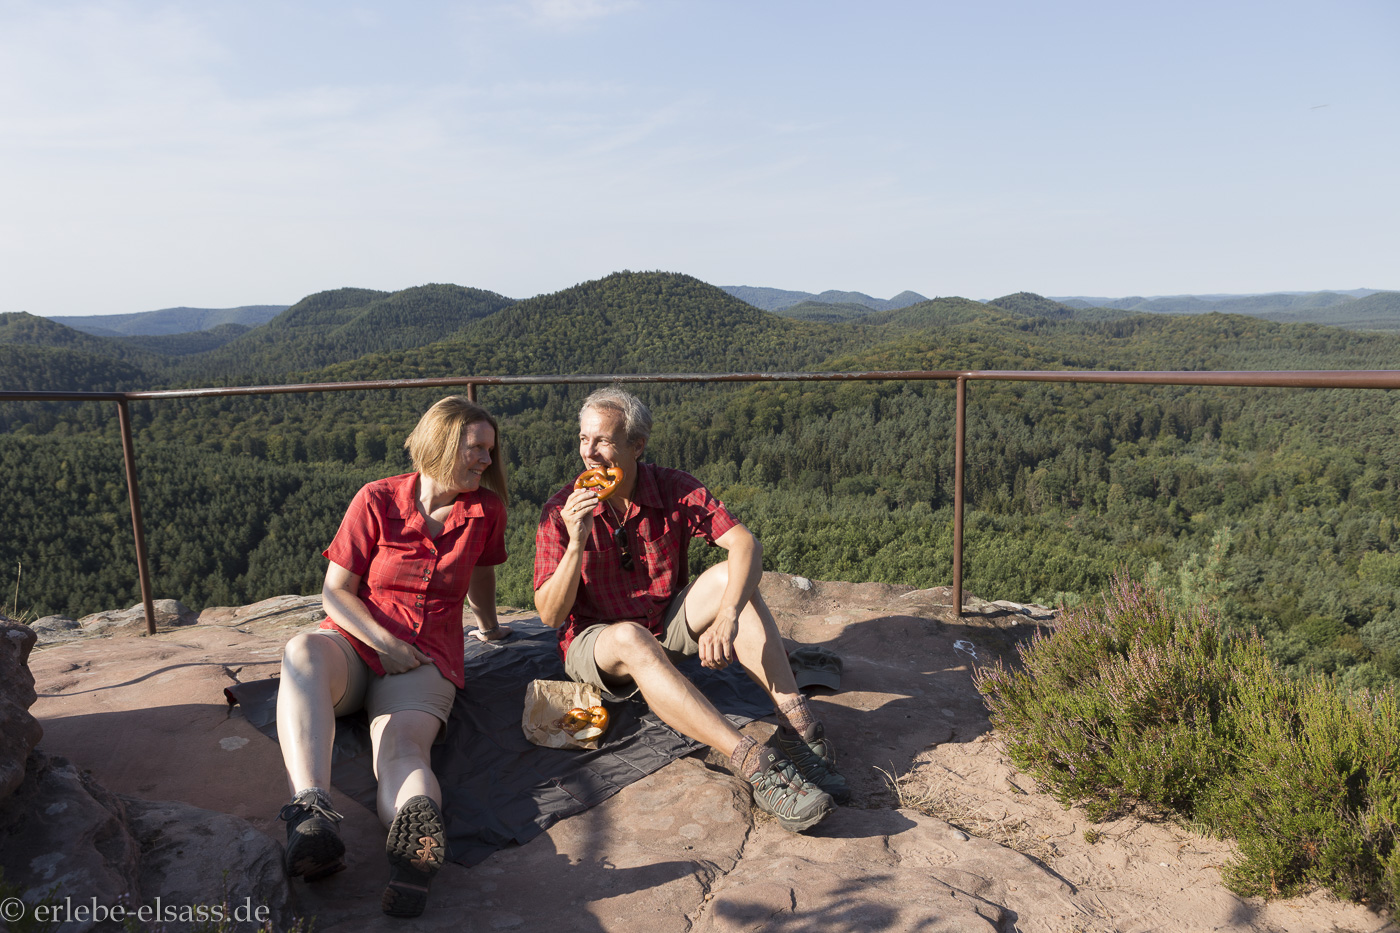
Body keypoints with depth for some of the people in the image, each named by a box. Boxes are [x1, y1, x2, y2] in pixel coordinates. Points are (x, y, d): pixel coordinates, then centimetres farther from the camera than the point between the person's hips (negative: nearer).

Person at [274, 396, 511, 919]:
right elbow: (335, 592, 0)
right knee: (302, 653, -37)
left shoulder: (485, 510, 6)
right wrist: (384, 642, -15)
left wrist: (488, 627, 43)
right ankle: (312, 813, -56)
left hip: (426, 660, 1)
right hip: (354, 643, 0)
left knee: (401, 747, -33)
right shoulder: (377, 501, 0)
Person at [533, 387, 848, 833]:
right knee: (631, 639, -38)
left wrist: (728, 616, -42)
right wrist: (576, 544, -32)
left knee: (728, 578, -25)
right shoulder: (561, 511, -13)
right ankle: (757, 767, -49)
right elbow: (550, 615, -16)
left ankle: (797, 726, -33)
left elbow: (745, 543, -24)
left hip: (668, 625, 2)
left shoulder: (675, 490, -11)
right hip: (596, 641, -2)